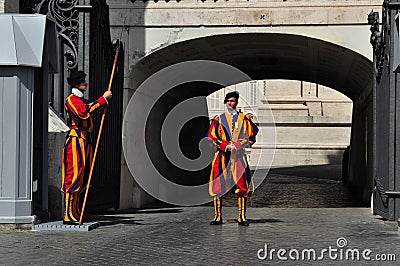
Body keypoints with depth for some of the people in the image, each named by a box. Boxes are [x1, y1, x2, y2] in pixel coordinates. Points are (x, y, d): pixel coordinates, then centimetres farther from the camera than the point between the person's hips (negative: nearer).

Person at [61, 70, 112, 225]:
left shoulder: (83, 100, 23)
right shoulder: (72, 99, -8)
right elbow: (84, 112, -24)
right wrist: (103, 99, -21)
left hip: (85, 141, 10)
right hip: (75, 140, -10)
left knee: (83, 178, 10)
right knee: (74, 177, -12)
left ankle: (77, 215, 15)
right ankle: (68, 216, -13)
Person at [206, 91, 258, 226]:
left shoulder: (244, 119, 10)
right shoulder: (218, 119, 10)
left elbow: (251, 137, 7)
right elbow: (211, 137, 5)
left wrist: (237, 145, -9)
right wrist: (225, 146, -11)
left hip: (238, 155, 0)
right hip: (222, 156, 0)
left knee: (242, 187, -6)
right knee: (218, 186, -4)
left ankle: (242, 217, 0)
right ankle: (218, 216, 3)